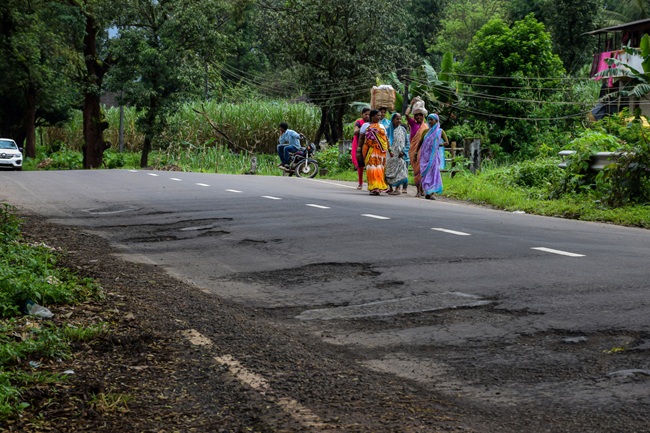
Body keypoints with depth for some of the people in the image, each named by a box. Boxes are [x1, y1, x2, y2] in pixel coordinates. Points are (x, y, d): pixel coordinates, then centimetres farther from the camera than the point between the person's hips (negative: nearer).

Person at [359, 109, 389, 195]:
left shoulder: (381, 126, 18)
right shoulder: (365, 126, 10)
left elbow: (386, 139, 14)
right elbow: (361, 138, 7)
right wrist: (358, 150, -1)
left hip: (380, 151, 3)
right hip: (369, 150, -3)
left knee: (379, 168, 0)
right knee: (371, 168, -9)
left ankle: (378, 188, 6)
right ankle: (373, 188, -10)